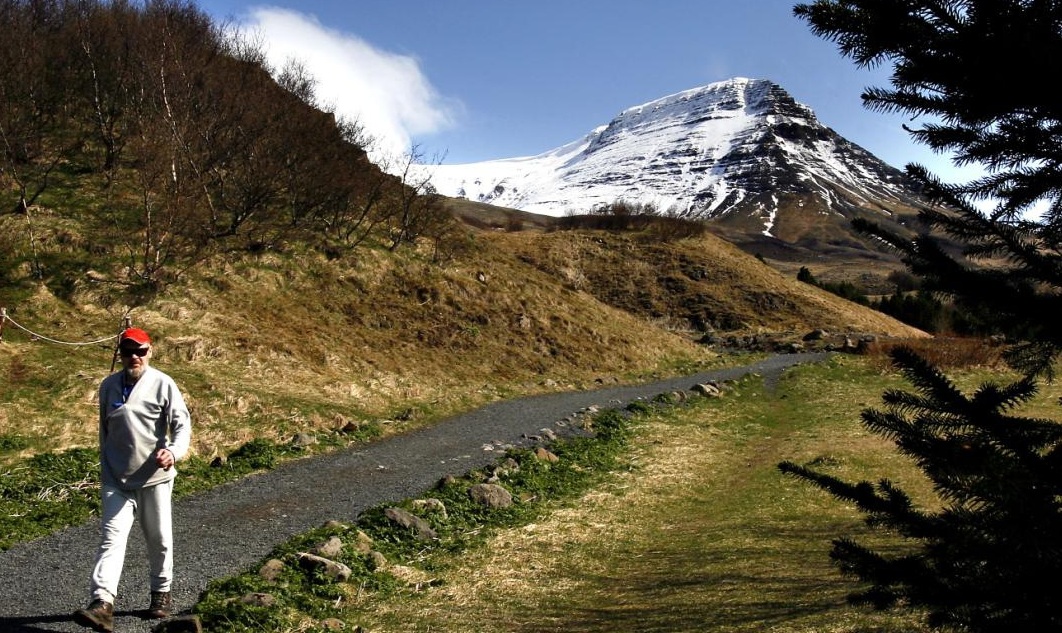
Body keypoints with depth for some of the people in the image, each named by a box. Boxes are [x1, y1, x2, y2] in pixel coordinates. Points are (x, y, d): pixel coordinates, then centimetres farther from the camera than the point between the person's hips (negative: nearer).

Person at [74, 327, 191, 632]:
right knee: (111, 537, -8)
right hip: (116, 480, 2)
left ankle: (161, 593, 28)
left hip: (154, 478, -2)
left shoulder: (163, 384, -8)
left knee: (159, 539, 11)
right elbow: (105, 430, 16)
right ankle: (102, 603, -14)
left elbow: (182, 423, -10)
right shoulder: (108, 386, 5)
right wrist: (105, 469, 19)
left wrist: (174, 451, -29)